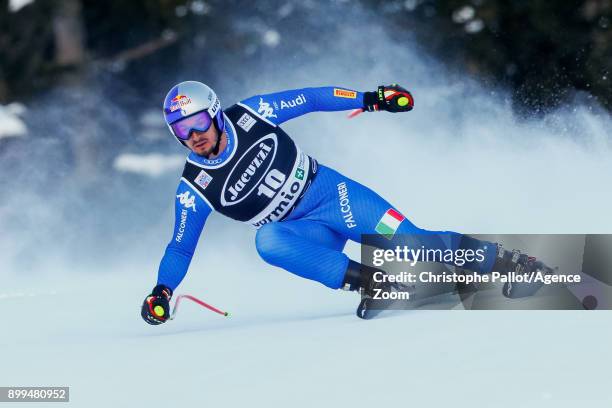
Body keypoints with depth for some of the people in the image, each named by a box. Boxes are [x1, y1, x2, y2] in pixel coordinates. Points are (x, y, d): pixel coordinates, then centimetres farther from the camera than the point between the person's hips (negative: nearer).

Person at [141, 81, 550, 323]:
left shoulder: (249, 115, -10)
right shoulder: (195, 188, -8)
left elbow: (307, 100, 0)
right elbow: (181, 248, -2)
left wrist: (369, 99, -5)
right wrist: (162, 290, -18)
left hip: (328, 191, -1)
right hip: (301, 232, 1)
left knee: (408, 241, -18)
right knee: (267, 241, -33)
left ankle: (504, 261, -6)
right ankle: (368, 281, -29)